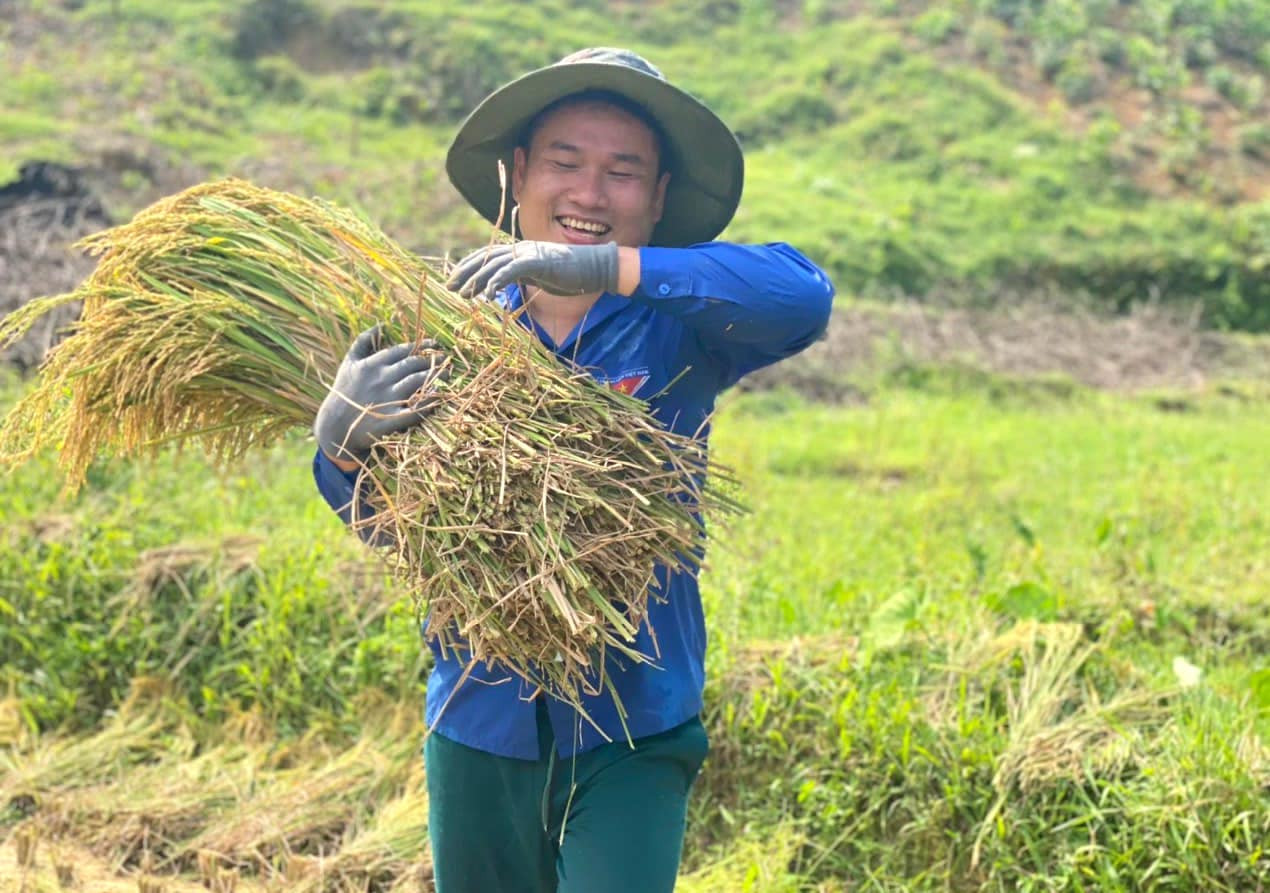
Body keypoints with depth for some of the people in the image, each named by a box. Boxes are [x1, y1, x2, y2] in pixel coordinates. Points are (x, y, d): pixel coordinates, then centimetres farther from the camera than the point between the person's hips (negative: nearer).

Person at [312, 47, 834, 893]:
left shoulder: (676, 324, -6)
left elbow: (802, 294, -25)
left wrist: (602, 266, -33)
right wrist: (341, 440, -30)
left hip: (633, 734, -2)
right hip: (480, 726, 3)